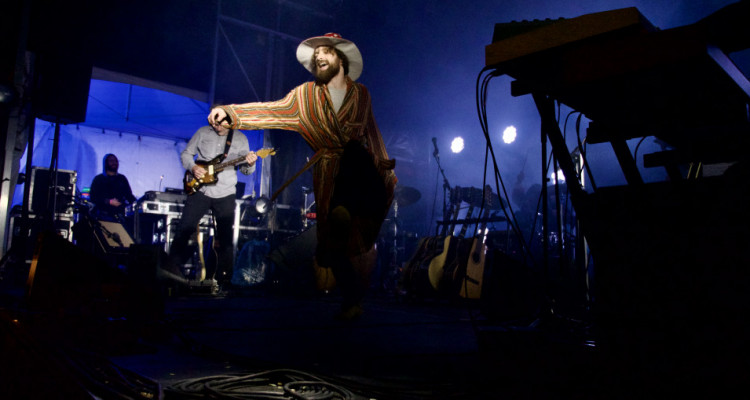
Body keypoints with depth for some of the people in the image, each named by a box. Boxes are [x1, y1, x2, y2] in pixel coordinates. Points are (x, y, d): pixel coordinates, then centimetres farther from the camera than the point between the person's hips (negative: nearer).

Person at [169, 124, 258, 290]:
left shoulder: (240, 139, 5)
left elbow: (245, 169, 5)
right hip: (199, 190, 0)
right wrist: (193, 167, -8)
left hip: (225, 195, 0)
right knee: (184, 230, 0)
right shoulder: (202, 132, 6)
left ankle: (223, 281, 14)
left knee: (226, 238, 3)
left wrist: (250, 163, -18)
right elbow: (186, 153, 12)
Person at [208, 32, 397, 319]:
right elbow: (274, 110, -4)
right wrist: (230, 113, -18)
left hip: (361, 164, 0)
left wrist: (386, 167, 21)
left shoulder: (361, 94, 13)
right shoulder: (306, 94, 9)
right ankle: (351, 298, 9)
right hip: (328, 172, 0)